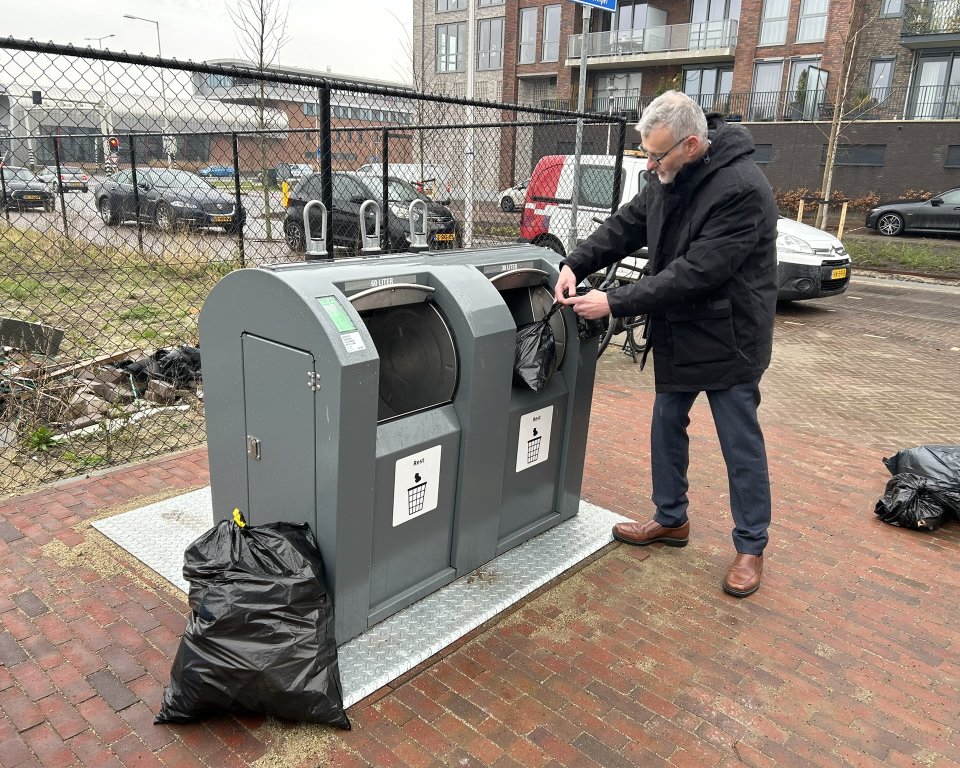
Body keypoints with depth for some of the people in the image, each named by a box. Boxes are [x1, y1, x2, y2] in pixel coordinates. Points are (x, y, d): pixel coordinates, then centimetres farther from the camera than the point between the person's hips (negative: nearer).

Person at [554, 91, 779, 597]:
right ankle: (670, 519, 36)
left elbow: (695, 272, -30)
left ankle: (750, 547, 23)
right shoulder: (669, 176, -1)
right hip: (677, 334, 8)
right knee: (667, 428, 17)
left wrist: (615, 304, -28)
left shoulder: (742, 190, -27)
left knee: (741, 445, 6)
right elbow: (627, 224, 5)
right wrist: (575, 264, -11)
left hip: (728, 339, -8)